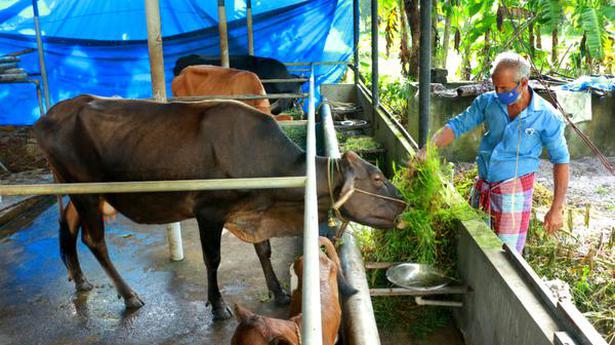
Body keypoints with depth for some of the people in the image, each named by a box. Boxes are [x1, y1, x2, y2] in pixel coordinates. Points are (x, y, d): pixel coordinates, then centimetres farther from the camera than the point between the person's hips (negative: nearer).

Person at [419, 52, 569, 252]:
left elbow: (561, 160, -5)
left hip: (514, 190, -4)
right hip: (482, 186, 4)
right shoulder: (488, 102, -3)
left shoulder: (546, 116, -12)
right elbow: (457, 125, 1)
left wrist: (556, 209, -7)